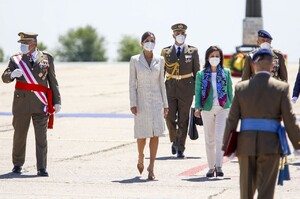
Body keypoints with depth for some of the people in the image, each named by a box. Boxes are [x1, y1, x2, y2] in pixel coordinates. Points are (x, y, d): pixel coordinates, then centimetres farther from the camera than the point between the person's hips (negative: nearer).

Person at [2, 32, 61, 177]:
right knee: (19, 135, 9)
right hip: (21, 103, 1)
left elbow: (53, 82, 9)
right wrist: (12, 74, -25)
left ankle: (42, 168, -7)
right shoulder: (16, 59, 6)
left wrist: (57, 101, 4)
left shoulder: (47, 59, 6)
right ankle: (17, 164, 25)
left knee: (41, 137, -7)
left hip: (41, 105, -1)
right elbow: (5, 78, -2)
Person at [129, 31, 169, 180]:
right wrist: (133, 104, -10)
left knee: (155, 134, -6)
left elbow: (161, 83, 10)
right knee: (142, 134, 2)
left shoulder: (159, 60, 7)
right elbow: (132, 83, -2)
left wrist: (165, 104, 6)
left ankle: (151, 168, -3)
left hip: (156, 101, 2)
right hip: (141, 101, -2)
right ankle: (140, 158, 32)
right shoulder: (135, 60, 0)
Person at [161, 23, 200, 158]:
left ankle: (180, 149, 4)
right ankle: (175, 140, 24)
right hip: (170, 89, 1)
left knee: (183, 120, -1)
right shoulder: (166, 52, 7)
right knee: (170, 118, -3)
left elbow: (197, 72, 7)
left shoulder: (192, 51, 4)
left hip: (186, 90, -1)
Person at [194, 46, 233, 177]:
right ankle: (211, 167, 14)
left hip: (223, 109, -1)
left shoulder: (226, 73, 5)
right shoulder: (201, 74, 3)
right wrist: (197, 107, -11)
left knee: (220, 137, -13)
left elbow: (230, 91, 9)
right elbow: (198, 92, 1)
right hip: (207, 109, 1)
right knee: (209, 140, 7)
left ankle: (219, 166, -14)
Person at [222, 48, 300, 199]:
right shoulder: (281, 88, -4)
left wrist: (227, 146, 8)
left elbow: (232, 119, 1)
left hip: (246, 145, 2)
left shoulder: (241, 88, 1)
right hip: (270, 146, -2)